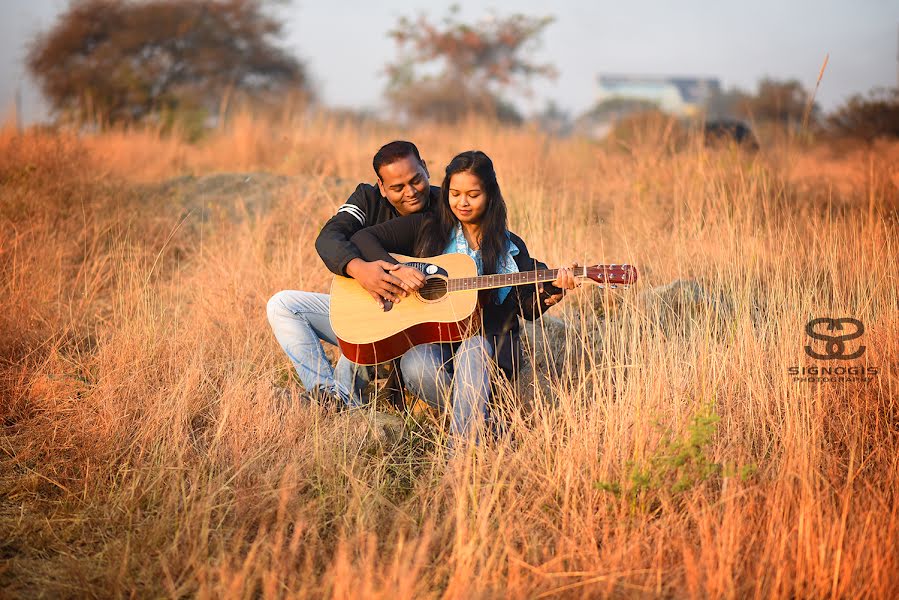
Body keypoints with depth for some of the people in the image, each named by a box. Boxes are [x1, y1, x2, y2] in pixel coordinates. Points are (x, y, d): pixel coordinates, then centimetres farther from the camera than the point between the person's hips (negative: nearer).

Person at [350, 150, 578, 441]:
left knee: (473, 347, -37)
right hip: (429, 339, 0)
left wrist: (553, 289, -13)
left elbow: (529, 308, 8)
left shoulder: (511, 247, 13)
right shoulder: (425, 229, 9)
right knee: (416, 367, -36)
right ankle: (476, 423, -17)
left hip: (489, 344, 0)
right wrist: (396, 269, -14)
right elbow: (361, 238, 3)